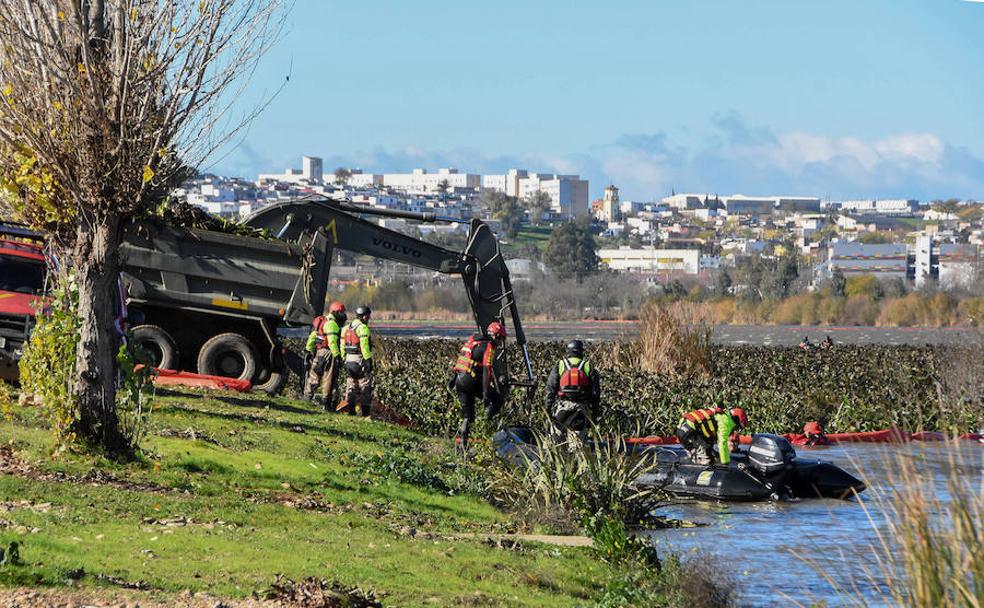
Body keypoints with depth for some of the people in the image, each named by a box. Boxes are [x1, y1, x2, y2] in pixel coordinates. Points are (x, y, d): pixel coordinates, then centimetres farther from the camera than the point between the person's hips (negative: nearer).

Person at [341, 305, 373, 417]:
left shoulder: (346, 328, 13)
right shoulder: (363, 328, -12)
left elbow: (343, 345, 13)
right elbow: (364, 346, -19)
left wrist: (344, 359, 18)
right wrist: (368, 360, -17)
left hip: (349, 359, 7)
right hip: (360, 359, -7)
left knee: (351, 385, 13)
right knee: (365, 385, -1)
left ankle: (350, 408, 12)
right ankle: (364, 409, -4)